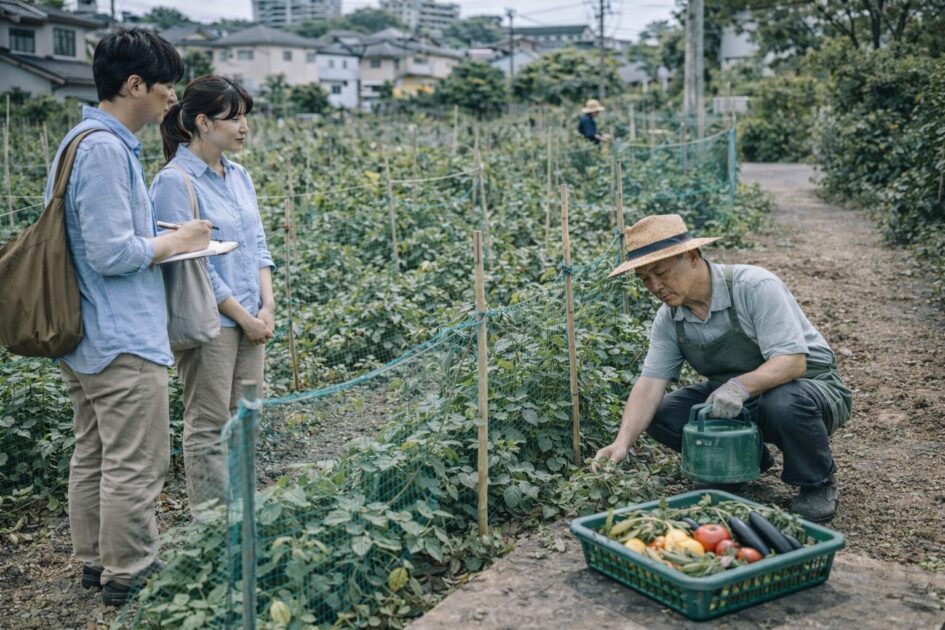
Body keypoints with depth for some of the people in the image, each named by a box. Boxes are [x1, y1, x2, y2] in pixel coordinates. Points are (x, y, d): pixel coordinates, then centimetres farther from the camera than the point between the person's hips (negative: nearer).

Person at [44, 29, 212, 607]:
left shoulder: (81, 142, 12)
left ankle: (95, 561, 30)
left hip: (85, 340, 11)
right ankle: (127, 576, 12)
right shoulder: (106, 150, -19)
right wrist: (176, 242, -8)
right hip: (122, 342, -11)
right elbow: (112, 254, -23)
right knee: (135, 466, 1)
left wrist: (163, 241, 8)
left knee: (93, 454, 18)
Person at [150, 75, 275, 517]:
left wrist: (267, 307, 0)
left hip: (250, 320, 8)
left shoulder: (238, 176, 10)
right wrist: (244, 318, -12)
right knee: (209, 427, 2)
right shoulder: (175, 181, -13)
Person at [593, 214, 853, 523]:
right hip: (729, 398, 5)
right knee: (661, 414, -15)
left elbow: (792, 361, -30)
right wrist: (622, 442, -27)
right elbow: (650, 383, -12)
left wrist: (741, 385, -47)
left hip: (810, 385, -5)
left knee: (786, 403, -40)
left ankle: (818, 485, -8)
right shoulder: (668, 319, -6)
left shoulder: (755, 286, -25)